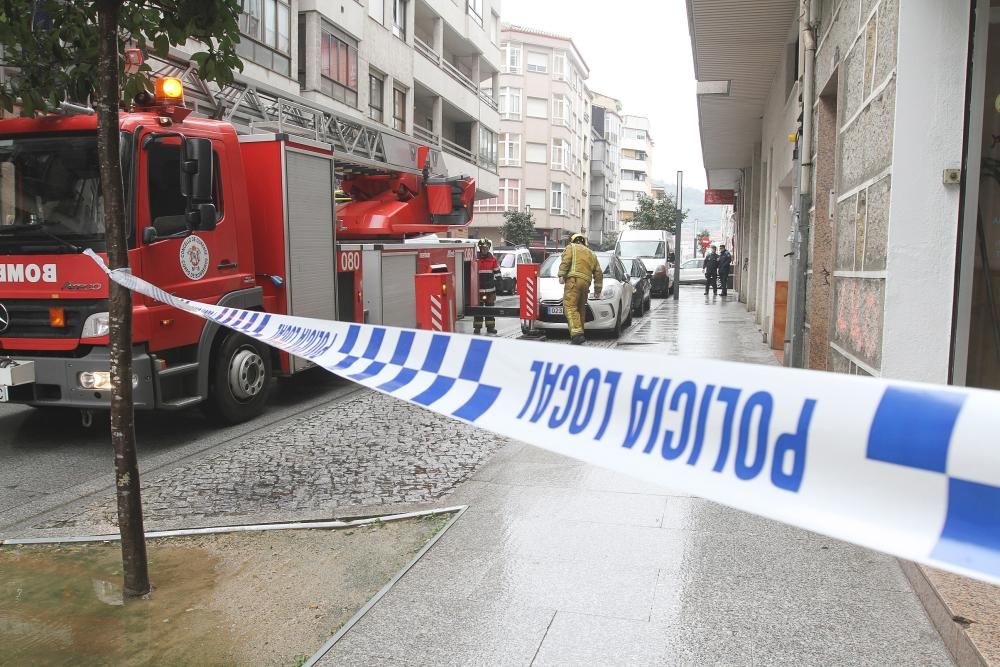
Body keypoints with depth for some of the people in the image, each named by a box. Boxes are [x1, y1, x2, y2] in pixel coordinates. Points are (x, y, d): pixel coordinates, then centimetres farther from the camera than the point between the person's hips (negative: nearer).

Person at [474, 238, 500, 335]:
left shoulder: (493, 259, 6)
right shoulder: (476, 260, -2)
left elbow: (497, 272, 11)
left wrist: (498, 280, 2)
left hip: (491, 288, 3)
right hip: (479, 288, -2)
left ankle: (490, 327, 16)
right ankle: (477, 327, 5)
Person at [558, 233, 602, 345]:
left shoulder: (571, 247, 16)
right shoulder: (591, 254, 30)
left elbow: (566, 260, -4)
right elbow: (599, 273, 25)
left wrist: (561, 275, -10)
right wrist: (598, 289, 27)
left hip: (573, 280, -6)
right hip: (586, 283, 6)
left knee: (570, 307, -13)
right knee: (581, 309, 13)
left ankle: (577, 333, -27)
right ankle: (579, 333, 13)